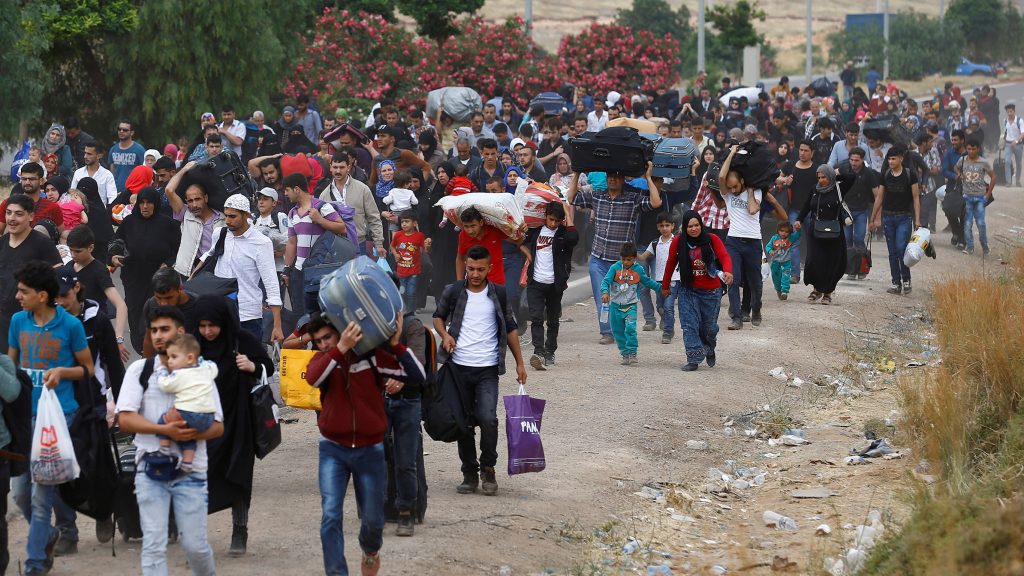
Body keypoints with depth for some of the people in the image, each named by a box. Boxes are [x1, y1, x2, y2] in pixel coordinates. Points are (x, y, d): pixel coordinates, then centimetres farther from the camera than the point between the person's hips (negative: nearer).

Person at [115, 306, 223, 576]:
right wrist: (164, 430, -17)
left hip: (191, 470, 0)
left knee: (195, 544, 1)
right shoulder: (139, 370, 5)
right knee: (153, 544, -5)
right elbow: (124, 419, -4)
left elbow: (218, 426, 4)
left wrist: (195, 433, -18)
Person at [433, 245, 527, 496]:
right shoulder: (453, 292, 2)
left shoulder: (498, 294, 4)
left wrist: (519, 362, 11)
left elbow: (510, 328, 13)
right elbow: (438, 316, 18)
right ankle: (470, 473, 17)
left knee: (488, 419, -16)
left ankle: (488, 468, 4)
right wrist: (445, 334, -4)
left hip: (488, 369, -1)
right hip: (459, 367, 1)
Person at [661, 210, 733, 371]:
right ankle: (694, 358, -7)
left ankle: (709, 350, 40)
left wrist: (728, 272, -43)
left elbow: (724, 257, -22)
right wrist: (665, 286, 14)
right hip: (688, 290, 1)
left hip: (711, 291, -1)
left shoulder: (712, 239, -10)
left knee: (709, 326, 10)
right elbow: (671, 264, 5)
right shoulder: (678, 242, -6)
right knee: (689, 325, -10)